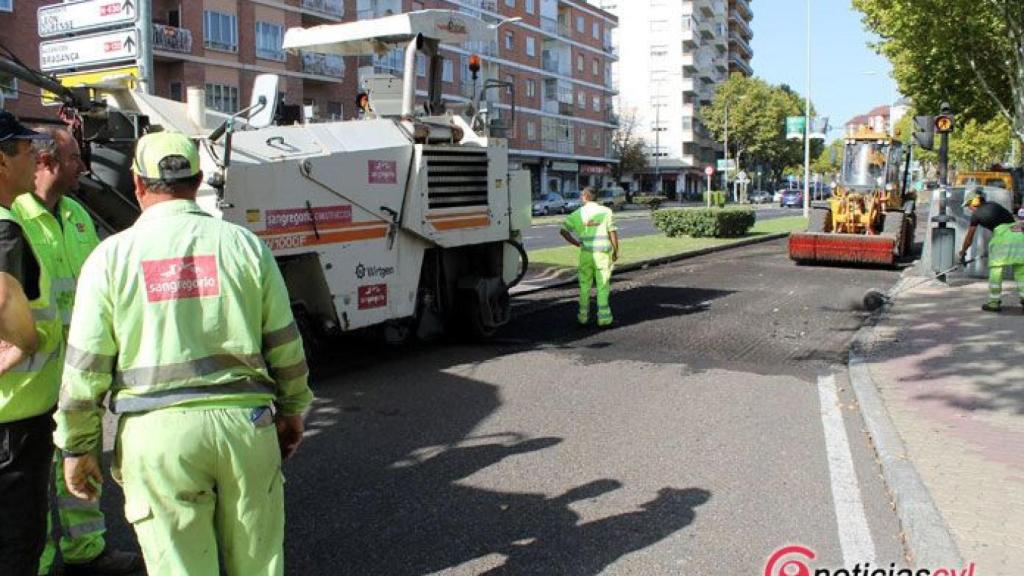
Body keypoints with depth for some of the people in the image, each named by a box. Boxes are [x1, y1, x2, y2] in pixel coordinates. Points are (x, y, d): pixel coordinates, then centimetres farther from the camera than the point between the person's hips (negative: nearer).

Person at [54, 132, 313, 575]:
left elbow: (85, 365, -2)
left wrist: (77, 447, 10)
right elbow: (285, 344, 4)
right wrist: (292, 410, 18)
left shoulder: (111, 256, -2)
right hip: (246, 421, 1)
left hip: (157, 430, -1)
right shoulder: (243, 244, 2)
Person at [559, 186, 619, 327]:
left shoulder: (578, 213, 3)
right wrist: (616, 251, 4)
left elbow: (564, 230, -1)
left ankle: (583, 316, 16)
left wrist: (576, 243, 7)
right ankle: (603, 317, 5)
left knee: (585, 285, 12)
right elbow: (613, 232, -6)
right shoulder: (606, 211, -1)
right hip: (603, 252, -1)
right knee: (603, 285, 5)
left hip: (586, 252, 1)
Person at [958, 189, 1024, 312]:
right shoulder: (994, 205, 22)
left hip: (1003, 234, -6)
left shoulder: (976, 215, 9)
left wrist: (962, 253, 31)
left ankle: (994, 302, 5)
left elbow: (969, 239, 16)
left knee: (995, 269, 3)